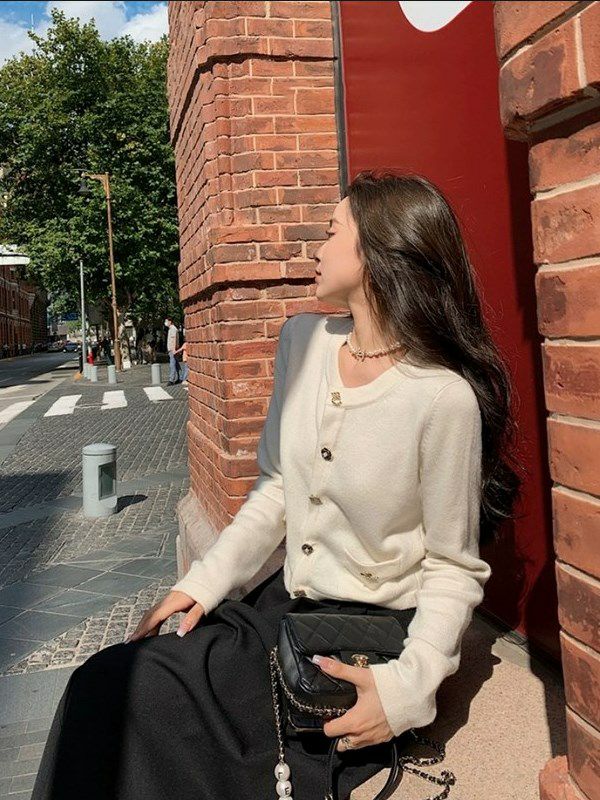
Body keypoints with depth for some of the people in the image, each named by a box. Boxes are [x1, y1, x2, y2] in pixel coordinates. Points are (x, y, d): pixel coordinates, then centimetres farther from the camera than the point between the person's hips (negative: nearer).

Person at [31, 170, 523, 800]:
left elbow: (454, 569, -12)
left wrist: (408, 686, -23)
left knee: (123, 698, -14)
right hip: (280, 607, 6)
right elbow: (276, 487, 7)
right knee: (103, 686, -10)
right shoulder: (301, 341, 0)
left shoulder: (444, 396, -20)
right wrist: (204, 582, 1)